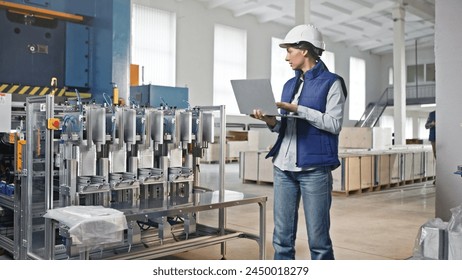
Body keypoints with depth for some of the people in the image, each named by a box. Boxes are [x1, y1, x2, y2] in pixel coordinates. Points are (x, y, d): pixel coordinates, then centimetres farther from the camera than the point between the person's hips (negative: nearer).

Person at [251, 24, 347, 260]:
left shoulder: (331, 82, 0)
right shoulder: (289, 85, 18)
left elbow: (334, 124, -9)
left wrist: (299, 110, -15)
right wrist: (271, 121, -1)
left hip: (314, 168, -6)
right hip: (283, 166, 6)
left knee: (318, 240, -1)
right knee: (282, 238, 7)